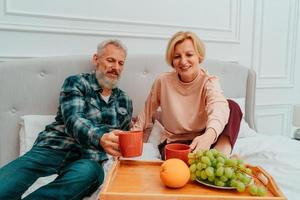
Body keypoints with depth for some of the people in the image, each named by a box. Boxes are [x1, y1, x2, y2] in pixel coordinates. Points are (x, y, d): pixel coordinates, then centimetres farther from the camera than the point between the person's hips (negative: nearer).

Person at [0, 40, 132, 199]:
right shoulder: (76, 82, 6)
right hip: (55, 147, -3)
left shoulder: (124, 101, 19)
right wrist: (100, 138, -32)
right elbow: (73, 120, -12)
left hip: (89, 159, 4)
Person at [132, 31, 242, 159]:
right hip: (173, 141, -1)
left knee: (233, 107, -26)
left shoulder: (209, 82, -10)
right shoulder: (163, 81, -5)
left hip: (201, 139, 1)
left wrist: (209, 136, -55)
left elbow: (218, 107, -33)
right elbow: (148, 111, 10)